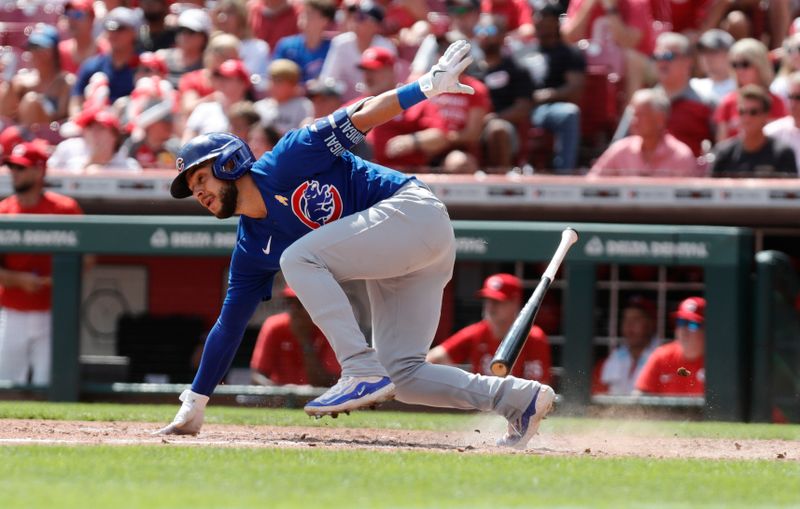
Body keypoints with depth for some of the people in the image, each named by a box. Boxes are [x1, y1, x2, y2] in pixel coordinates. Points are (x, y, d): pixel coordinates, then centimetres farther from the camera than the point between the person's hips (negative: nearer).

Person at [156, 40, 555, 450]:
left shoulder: (284, 163, -7)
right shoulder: (252, 251, 12)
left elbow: (360, 117, -10)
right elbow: (228, 327, 17)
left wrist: (428, 86, -21)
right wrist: (194, 405, 17)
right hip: (388, 267, 9)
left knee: (297, 258, -20)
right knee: (403, 375, -1)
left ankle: (364, 372, -27)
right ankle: (518, 398, 4)